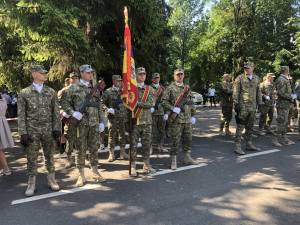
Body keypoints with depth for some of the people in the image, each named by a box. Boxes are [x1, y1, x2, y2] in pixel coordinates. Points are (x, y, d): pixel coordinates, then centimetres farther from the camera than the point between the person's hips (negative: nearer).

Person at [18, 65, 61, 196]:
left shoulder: (51, 92, 5)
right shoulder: (24, 93, 1)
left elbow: (56, 112, 5)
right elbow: (21, 115, -1)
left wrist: (57, 129, -3)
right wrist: (23, 133, -8)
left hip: (48, 130, 2)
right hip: (32, 131, -1)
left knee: (50, 156, 10)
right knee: (32, 159, 5)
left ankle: (51, 180, 24)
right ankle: (31, 184, 17)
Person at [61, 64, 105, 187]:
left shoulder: (95, 89, 13)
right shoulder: (73, 88, 0)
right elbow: (64, 102, 0)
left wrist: (101, 121, 11)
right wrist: (72, 112, -15)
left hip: (94, 123, 4)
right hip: (80, 123, -4)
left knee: (94, 148, 9)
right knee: (81, 149, 3)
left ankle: (95, 172, 22)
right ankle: (81, 175, 13)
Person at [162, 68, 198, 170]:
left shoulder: (187, 88, 15)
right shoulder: (170, 88, -3)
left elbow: (191, 103, 18)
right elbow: (164, 101, -9)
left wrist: (193, 115, 14)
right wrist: (173, 109, -20)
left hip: (187, 119, 6)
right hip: (176, 119, -6)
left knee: (188, 139, 14)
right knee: (175, 140, -2)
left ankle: (187, 157, 29)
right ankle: (173, 160, 9)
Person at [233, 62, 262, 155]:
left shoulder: (256, 79, 11)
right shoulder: (239, 78, -6)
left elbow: (258, 92, 17)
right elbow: (236, 92, -8)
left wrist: (259, 103, 13)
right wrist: (236, 103, -13)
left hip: (252, 106, 6)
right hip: (242, 106, -6)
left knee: (250, 127, 13)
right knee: (240, 127, -5)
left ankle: (249, 144, 24)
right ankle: (237, 146, 0)